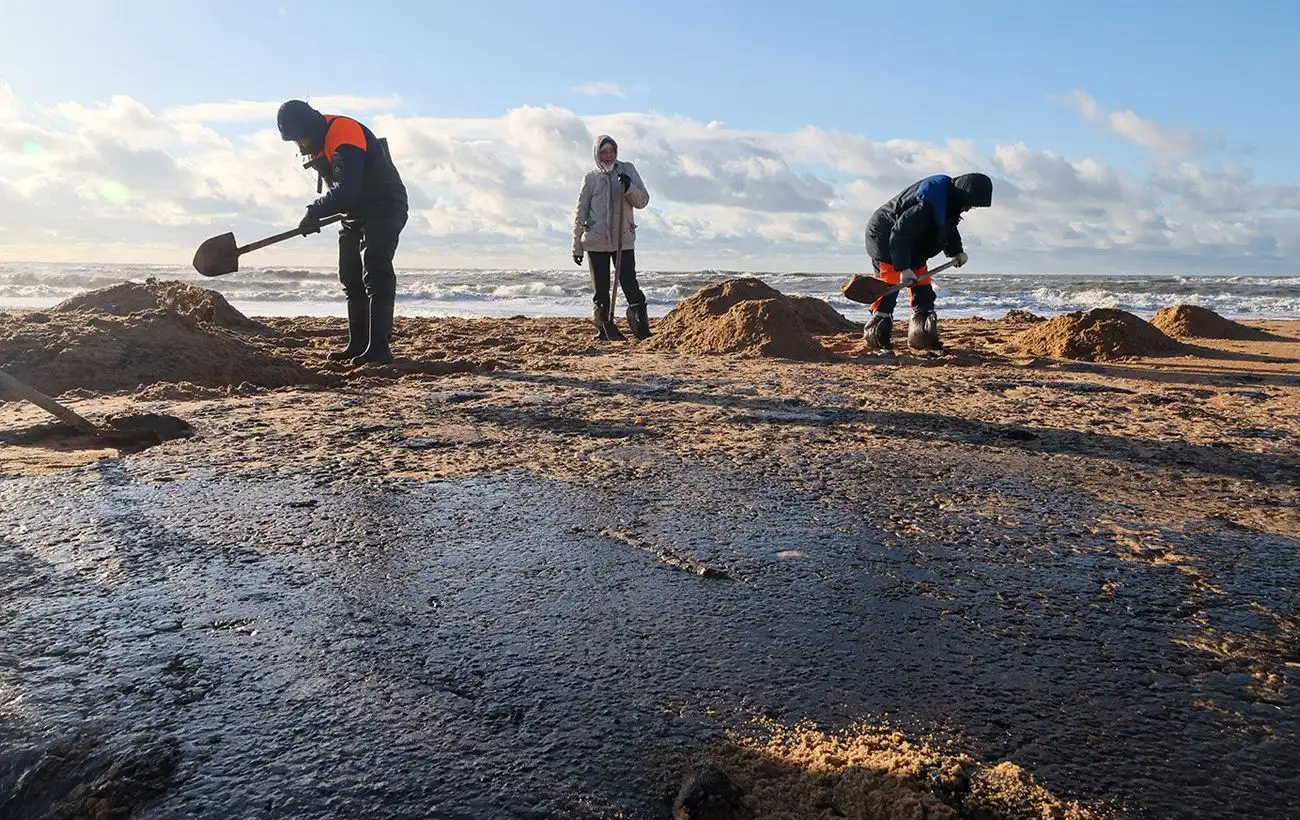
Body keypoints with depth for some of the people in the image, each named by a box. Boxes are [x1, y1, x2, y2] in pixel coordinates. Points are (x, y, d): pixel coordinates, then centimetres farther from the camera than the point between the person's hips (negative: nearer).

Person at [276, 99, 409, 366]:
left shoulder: (344, 134, -25)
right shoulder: (317, 142, 6)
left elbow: (347, 189, -34)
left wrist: (314, 212, -26)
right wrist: (316, 214, 5)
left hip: (385, 208, -10)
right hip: (354, 212, 10)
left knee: (375, 276, -18)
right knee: (351, 279, 9)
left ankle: (379, 349, -20)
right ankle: (358, 345, 16)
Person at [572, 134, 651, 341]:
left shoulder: (628, 170, 6)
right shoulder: (591, 177, 5)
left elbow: (643, 200, 3)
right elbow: (580, 213, 9)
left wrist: (629, 188, -18)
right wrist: (576, 245, 7)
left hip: (624, 240, -1)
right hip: (596, 242, 1)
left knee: (630, 285, -9)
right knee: (601, 289, 4)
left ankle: (641, 327, -9)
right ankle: (605, 327, 12)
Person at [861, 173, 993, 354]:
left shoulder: (948, 200, -3)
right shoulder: (927, 205, -33)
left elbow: (949, 227, 16)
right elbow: (899, 234, -33)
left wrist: (956, 251, 2)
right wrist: (904, 268, -34)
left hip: (910, 246, 10)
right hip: (884, 238, -10)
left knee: (923, 290, 6)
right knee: (889, 288, -16)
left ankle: (923, 338, 13)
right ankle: (876, 339, -10)